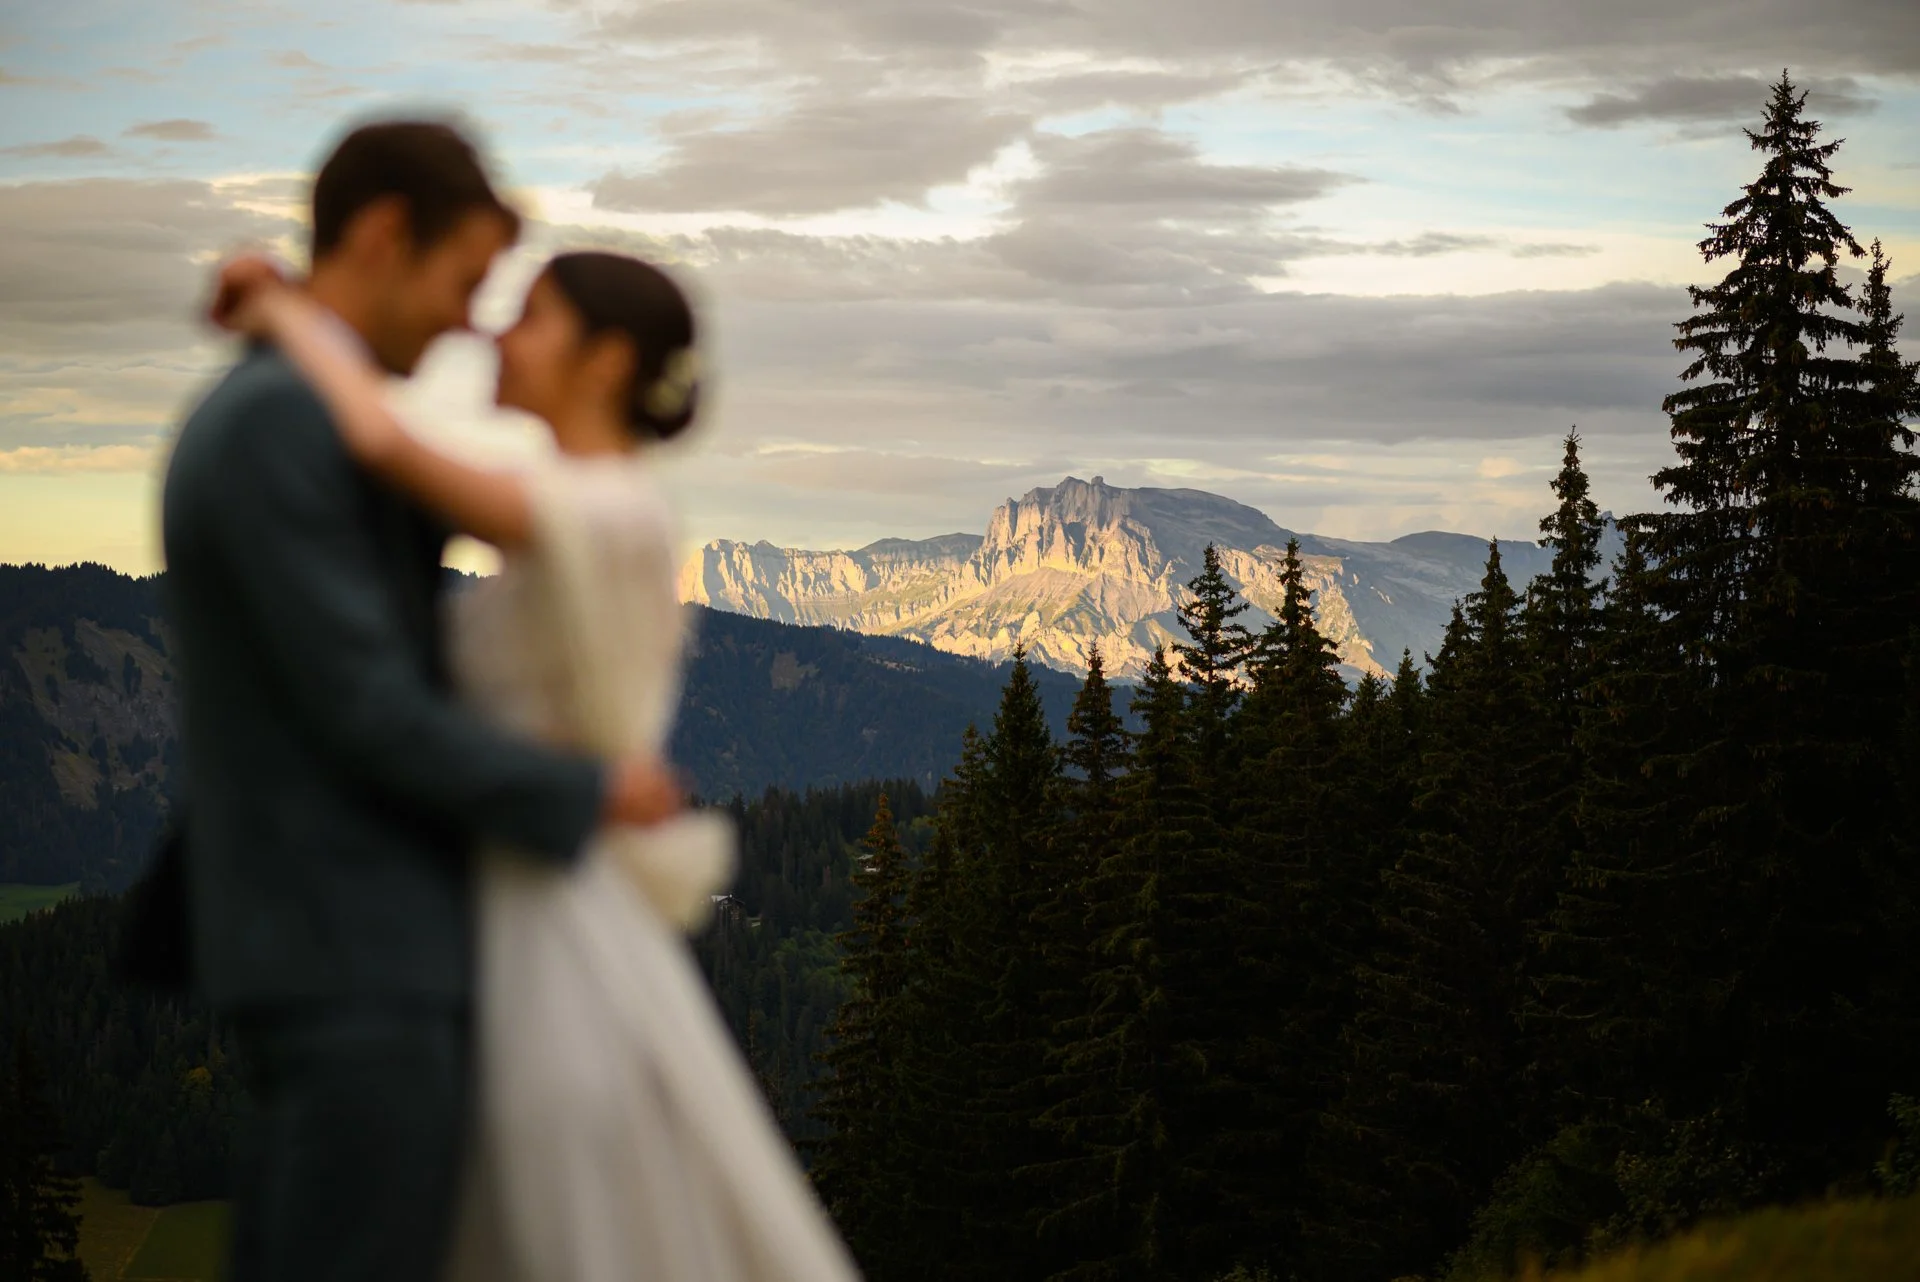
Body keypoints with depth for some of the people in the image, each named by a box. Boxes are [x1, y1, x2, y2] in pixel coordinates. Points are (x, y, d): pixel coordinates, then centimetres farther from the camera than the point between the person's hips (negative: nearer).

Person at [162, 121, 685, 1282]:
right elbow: (368, 714, -20)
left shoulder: (265, 419, 17)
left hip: (338, 954, 11)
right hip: (361, 966, -11)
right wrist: (592, 794, -8)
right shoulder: (279, 424, -17)